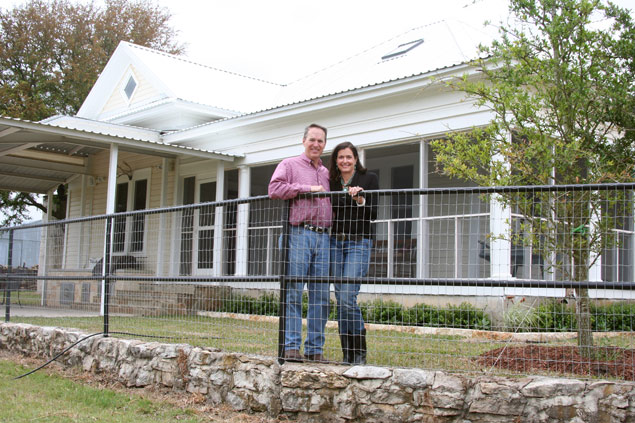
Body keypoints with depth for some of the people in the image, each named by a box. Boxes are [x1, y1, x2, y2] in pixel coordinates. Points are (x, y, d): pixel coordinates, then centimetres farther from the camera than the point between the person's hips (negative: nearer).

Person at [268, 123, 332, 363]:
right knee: (293, 291, -8)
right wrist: (308, 188, -8)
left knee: (321, 295, 3)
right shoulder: (289, 165, 7)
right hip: (298, 233, -5)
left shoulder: (326, 172, 24)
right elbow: (274, 189, -9)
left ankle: (315, 349, 8)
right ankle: (291, 346, -4)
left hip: (323, 236, 5)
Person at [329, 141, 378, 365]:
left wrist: (360, 200, -19)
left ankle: (360, 353, -3)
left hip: (358, 243, -5)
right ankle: (347, 355, 12)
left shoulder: (369, 179, 2)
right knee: (340, 300, 4)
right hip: (335, 242, 5)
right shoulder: (331, 181, 13)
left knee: (348, 298, -16)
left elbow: (373, 214, -4)